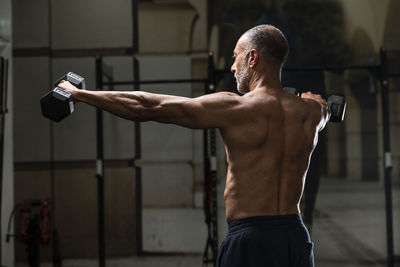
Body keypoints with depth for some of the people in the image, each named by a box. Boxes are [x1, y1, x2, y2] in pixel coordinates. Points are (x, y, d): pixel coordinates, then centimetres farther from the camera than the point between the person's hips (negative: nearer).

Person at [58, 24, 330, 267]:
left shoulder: (234, 107, -11)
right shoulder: (310, 111, 5)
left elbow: (145, 108, -7)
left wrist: (79, 93, 3)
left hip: (252, 239, -6)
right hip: (297, 237, 6)